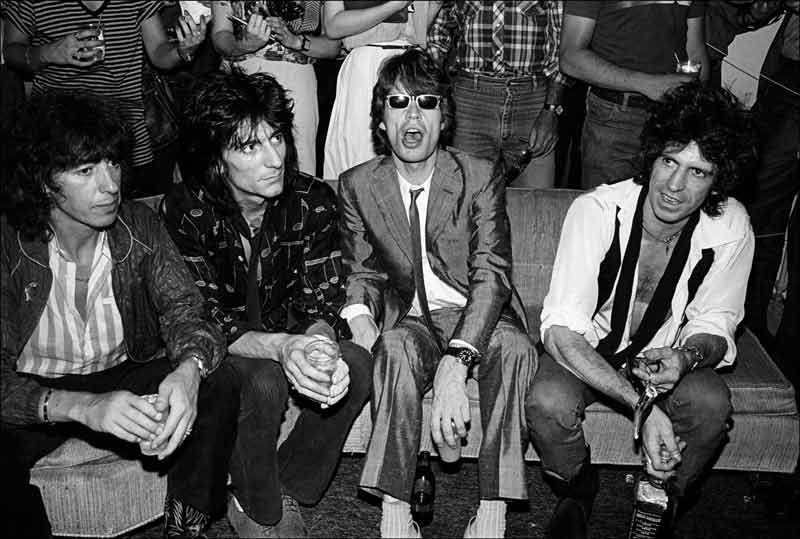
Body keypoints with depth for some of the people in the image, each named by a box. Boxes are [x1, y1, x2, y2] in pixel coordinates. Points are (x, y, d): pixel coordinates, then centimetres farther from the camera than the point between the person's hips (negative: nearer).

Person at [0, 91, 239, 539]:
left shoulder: (140, 226, -8)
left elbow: (182, 307, -15)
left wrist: (188, 371, -40)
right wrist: (83, 407, -43)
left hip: (125, 377, 3)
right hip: (37, 392, -2)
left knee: (219, 384, -22)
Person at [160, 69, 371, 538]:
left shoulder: (314, 201, -11)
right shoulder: (186, 211, -19)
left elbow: (321, 306, -11)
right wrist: (282, 347, -41)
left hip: (290, 337, 3)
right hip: (222, 353, -3)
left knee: (356, 366, -26)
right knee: (262, 382, -34)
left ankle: (287, 493, -5)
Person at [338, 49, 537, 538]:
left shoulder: (480, 178, -7)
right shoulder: (357, 185, 2)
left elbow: (491, 274, -18)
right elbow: (363, 273, 9)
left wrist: (454, 363, -34)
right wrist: (360, 314, -18)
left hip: (476, 317, -1)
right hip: (409, 318, 1)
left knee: (515, 346, -33)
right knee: (396, 347, -34)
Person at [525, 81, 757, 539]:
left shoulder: (731, 229, -18)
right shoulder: (596, 211, -27)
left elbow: (714, 325, -5)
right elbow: (561, 329, -30)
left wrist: (687, 356, -31)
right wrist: (641, 406, -38)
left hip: (667, 352, 2)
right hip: (585, 348, -2)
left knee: (712, 404, -29)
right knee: (548, 404, -31)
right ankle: (578, 493, 5)